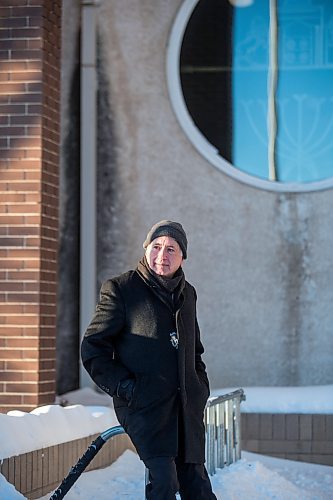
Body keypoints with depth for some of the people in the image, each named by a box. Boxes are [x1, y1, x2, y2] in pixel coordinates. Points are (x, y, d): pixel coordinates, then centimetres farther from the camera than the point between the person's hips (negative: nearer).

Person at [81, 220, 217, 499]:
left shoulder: (187, 294, 17)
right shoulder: (121, 290, -2)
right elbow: (93, 349, -2)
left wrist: (201, 387, 15)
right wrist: (125, 388, -11)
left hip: (187, 406, 6)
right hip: (144, 403, -6)